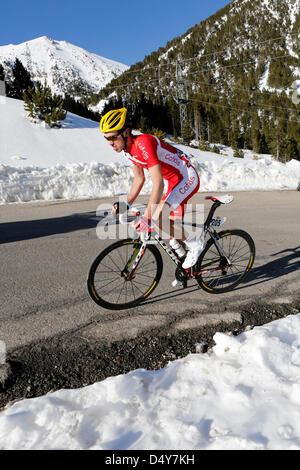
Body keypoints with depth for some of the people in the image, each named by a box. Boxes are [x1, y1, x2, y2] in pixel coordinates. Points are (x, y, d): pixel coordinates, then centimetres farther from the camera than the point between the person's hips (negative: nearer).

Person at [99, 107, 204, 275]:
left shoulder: (143, 143, -28)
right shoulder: (128, 149, 1)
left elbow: (158, 184, -33)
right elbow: (139, 178, 12)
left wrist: (146, 217, -35)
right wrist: (126, 204, 5)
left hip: (188, 178, -9)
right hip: (175, 180, 9)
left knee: (158, 219, -23)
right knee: (171, 227, 12)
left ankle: (194, 244, -3)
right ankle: (187, 266, 29)